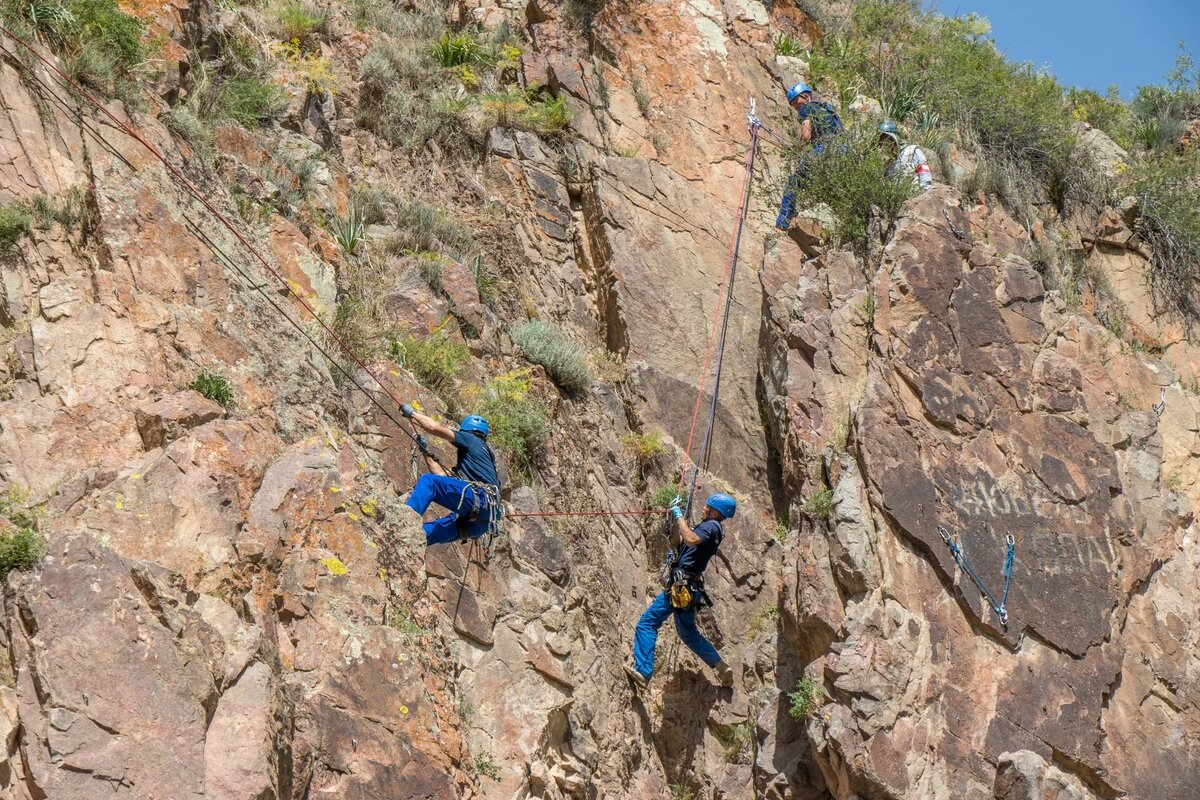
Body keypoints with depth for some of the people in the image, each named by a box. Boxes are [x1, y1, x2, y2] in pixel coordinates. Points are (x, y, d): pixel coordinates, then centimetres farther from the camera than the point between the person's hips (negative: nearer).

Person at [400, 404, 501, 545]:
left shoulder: (472, 440, 14)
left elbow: (434, 427, 5)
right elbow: (444, 479, 37)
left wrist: (412, 413, 20)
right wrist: (427, 453, 42)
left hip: (480, 499, -9)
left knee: (428, 480, -16)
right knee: (428, 531, 6)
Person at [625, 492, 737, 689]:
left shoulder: (711, 526, -9)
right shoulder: (709, 528, 21)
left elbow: (690, 539, -30)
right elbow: (676, 542, 27)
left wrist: (679, 516, -19)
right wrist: (677, 518, 18)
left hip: (680, 586, -11)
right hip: (688, 588, 11)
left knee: (647, 623, -11)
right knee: (688, 633, 22)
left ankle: (642, 671, -17)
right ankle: (720, 666, 17)